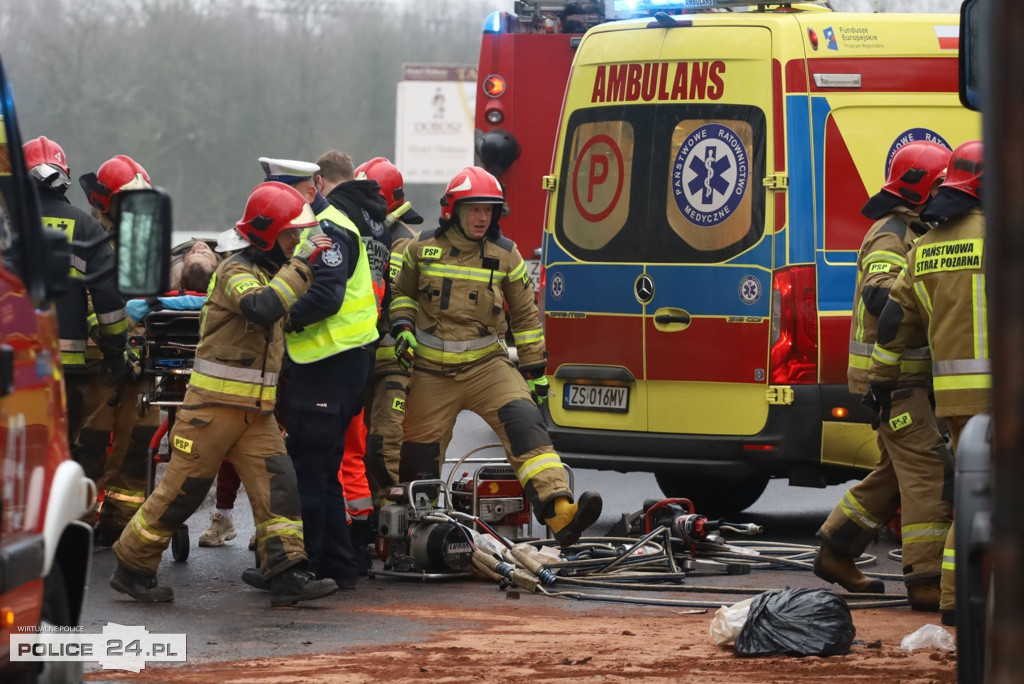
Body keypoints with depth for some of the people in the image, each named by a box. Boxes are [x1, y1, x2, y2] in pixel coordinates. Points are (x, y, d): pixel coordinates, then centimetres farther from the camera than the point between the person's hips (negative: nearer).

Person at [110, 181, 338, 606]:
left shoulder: (271, 272, 16)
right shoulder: (236, 272, -12)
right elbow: (262, 308, -34)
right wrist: (302, 263, -31)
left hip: (257, 411, 8)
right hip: (214, 406, -8)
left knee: (278, 487, -6)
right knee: (182, 490, -1)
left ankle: (288, 576, -11)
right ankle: (131, 568, 11)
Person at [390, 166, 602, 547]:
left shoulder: (505, 255, 1)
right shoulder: (423, 248, 0)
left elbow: (526, 316, 9)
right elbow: (402, 292, 17)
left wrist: (535, 370, 7)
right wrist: (403, 327, -2)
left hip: (486, 364, -1)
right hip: (431, 371, 1)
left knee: (525, 424, -23)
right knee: (419, 455, 6)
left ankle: (561, 514, -36)